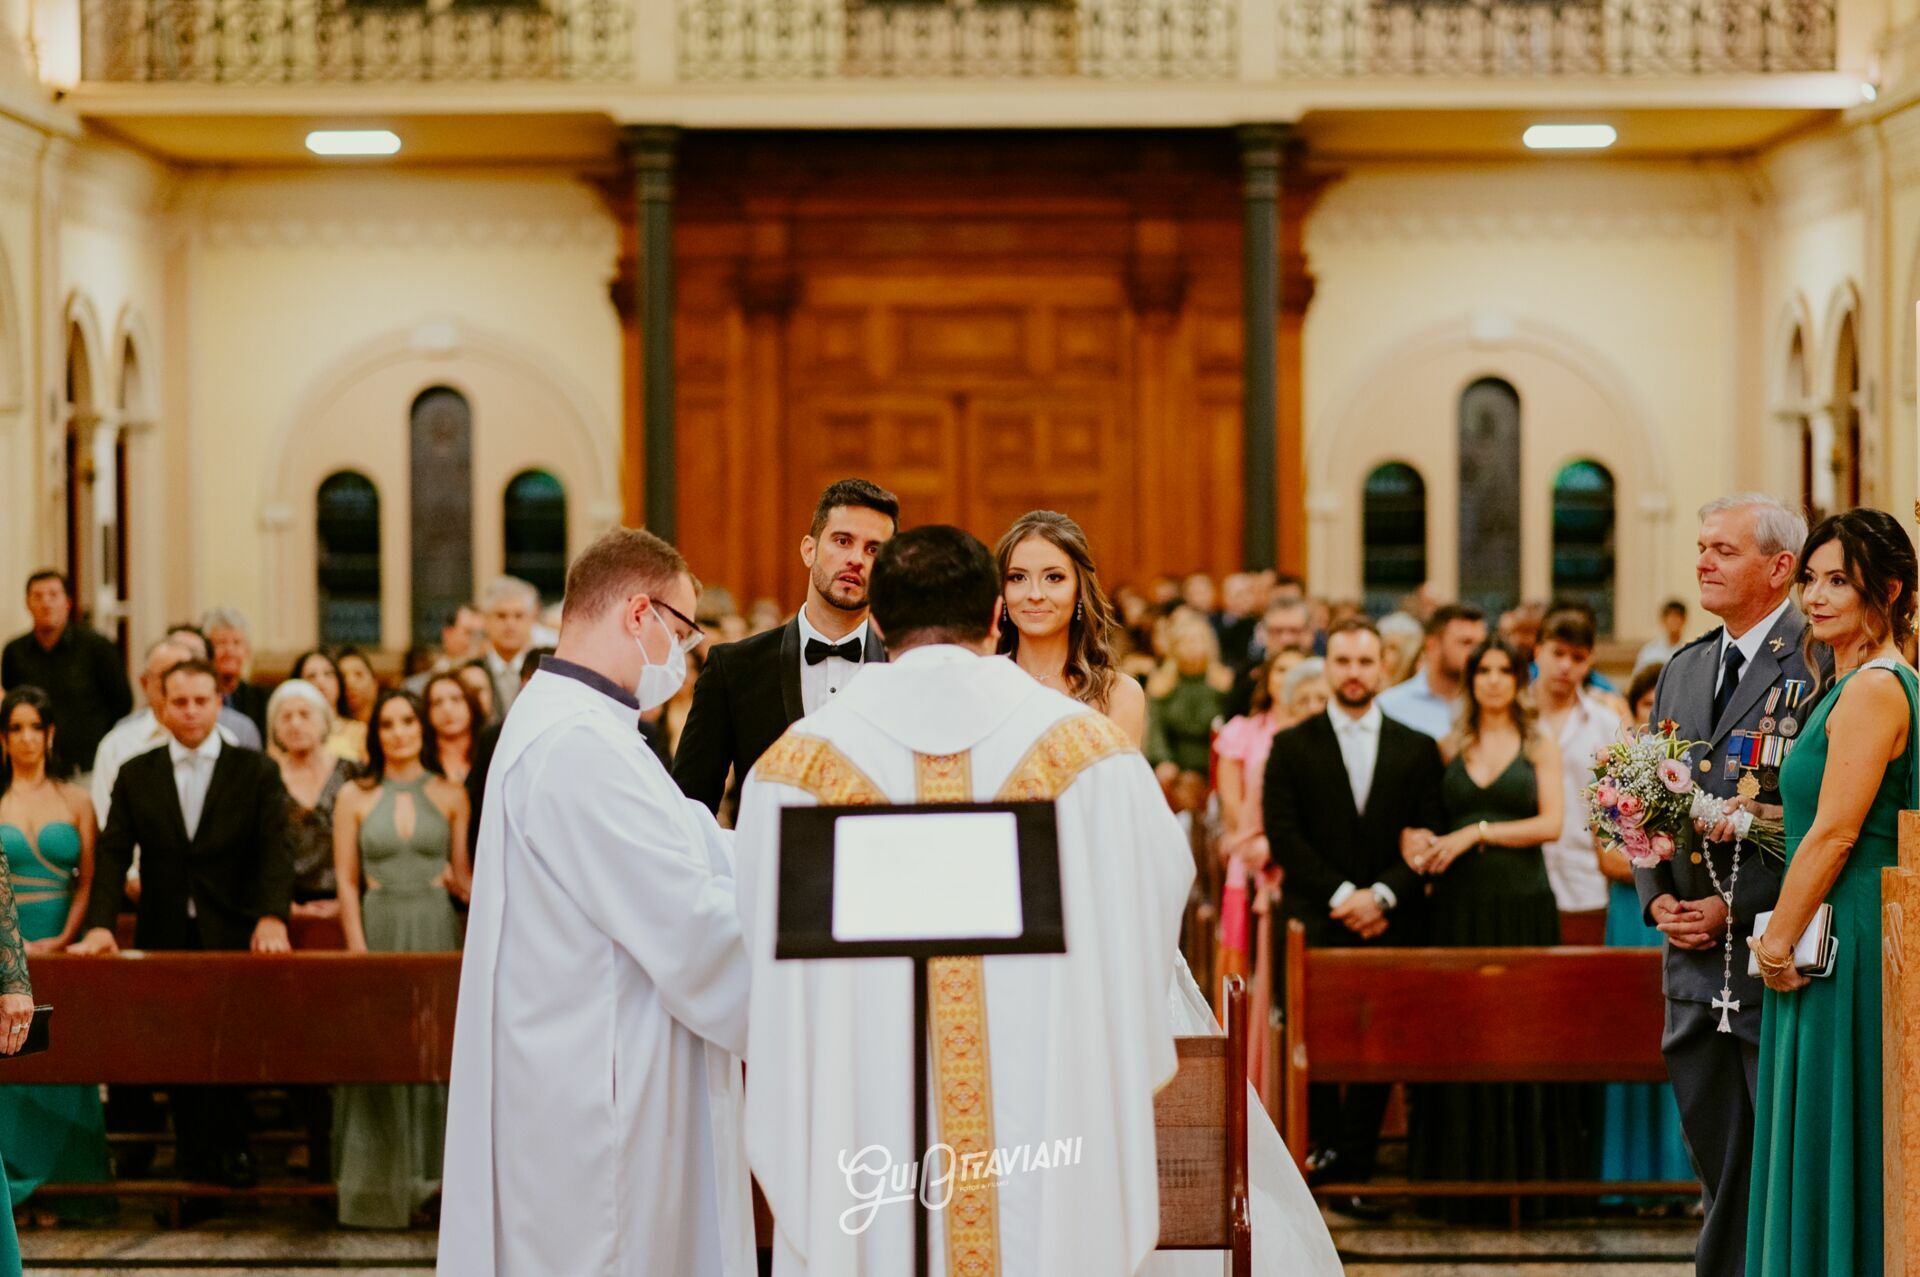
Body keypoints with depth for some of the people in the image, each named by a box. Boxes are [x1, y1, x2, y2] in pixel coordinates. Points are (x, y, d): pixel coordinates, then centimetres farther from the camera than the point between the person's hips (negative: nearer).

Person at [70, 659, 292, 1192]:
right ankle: (194, 1155, 9)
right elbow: (112, 854, 3)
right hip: (166, 938, 2)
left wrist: (272, 918, -22)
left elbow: (274, 851, -5)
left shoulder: (256, 772, 5)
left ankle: (228, 1152, 2)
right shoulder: (136, 776, 10)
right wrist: (100, 924, -13)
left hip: (232, 936, -2)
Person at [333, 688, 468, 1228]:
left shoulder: (450, 795, 6)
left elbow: (463, 874, 7)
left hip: (438, 928, 0)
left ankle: (434, 1173, 8)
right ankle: (381, 1188, 6)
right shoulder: (355, 798, 5)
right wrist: (358, 948, -8)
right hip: (379, 926, 0)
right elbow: (346, 880, 2)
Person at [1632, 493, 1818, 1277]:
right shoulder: (1683, 669, 15)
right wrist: (1659, 899, 2)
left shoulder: (1820, 667, -10)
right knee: (1721, 1172, 12)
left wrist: (1736, 910, -16)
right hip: (1696, 963, 7)